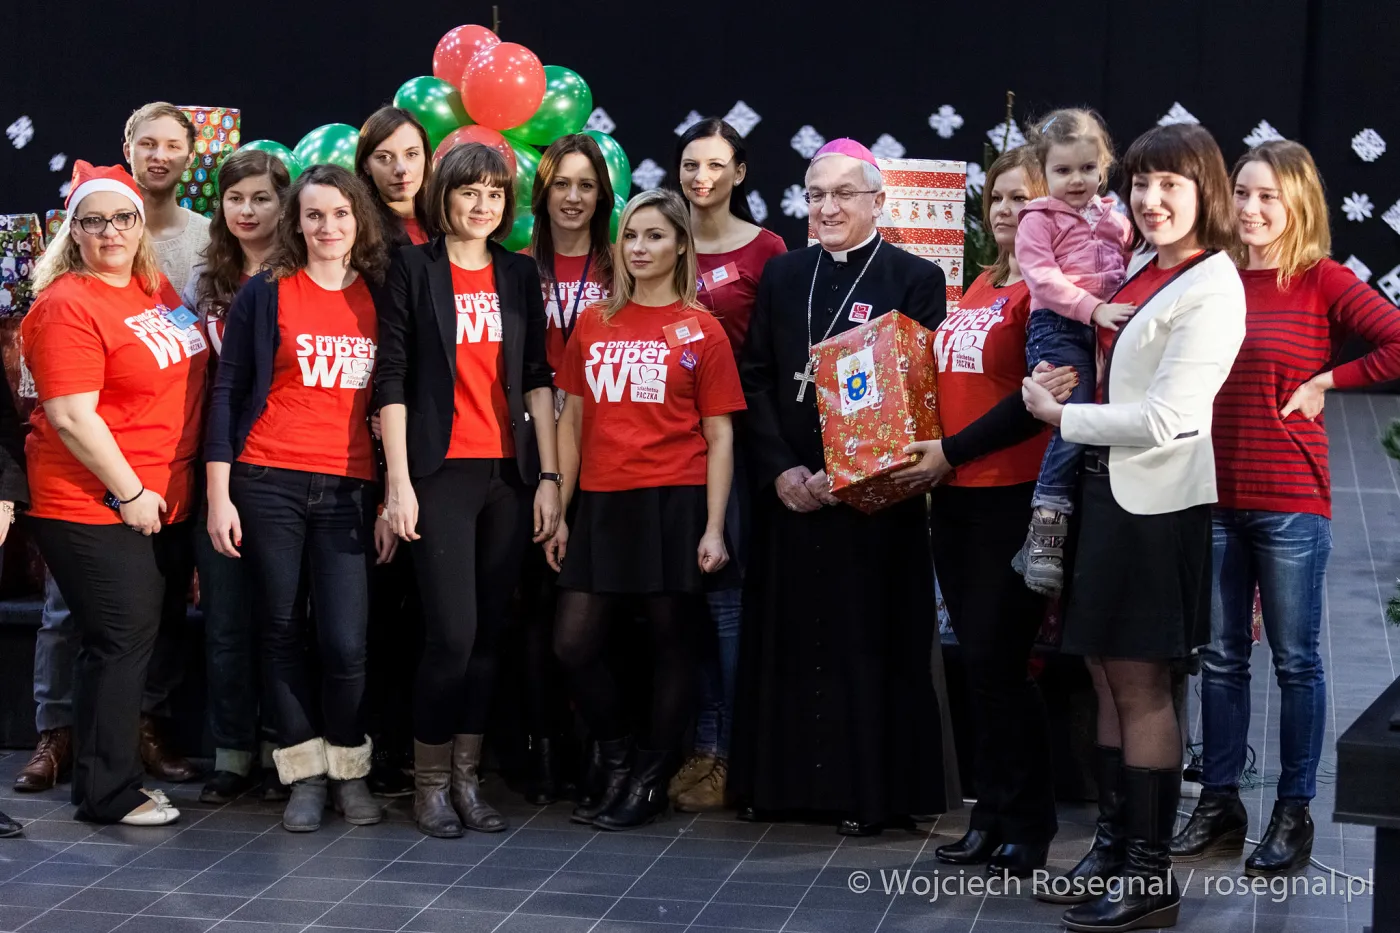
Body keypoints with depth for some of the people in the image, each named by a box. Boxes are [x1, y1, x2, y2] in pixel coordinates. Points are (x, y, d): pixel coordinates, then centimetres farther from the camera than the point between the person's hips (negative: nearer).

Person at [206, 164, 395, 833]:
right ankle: (306, 775, 15)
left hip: (349, 489, 1)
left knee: (345, 641, -6)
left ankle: (349, 770, 13)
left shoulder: (378, 300, 9)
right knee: (283, 633, 4)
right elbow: (227, 393, 2)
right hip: (269, 484, -1)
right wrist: (218, 495, -4)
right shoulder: (265, 295, 2)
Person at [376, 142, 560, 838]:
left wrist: (549, 475, 4)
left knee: (489, 631, 6)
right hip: (442, 472, -4)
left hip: (510, 472, 4)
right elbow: (393, 379, -2)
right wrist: (398, 481, -8)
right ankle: (430, 783, 5)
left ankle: (466, 777, 16)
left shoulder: (518, 274, 12)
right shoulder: (414, 269, 1)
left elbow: (537, 379, 11)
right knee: (452, 633, -10)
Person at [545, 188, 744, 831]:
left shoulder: (700, 330, 1)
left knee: (673, 643, 3)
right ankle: (614, 755, 22)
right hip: (602, 505, 3)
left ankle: (651, 778, 17)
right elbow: (572, 421, 13)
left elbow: (720, 437, -1)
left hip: (674, 504, -3)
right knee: (574, 644, 0)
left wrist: (714, 528, -8)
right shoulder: (594, 323, 11)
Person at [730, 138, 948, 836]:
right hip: (789, 490, 4)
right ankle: (784, 779, 17)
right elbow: (756, 378, 7)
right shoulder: (782, 275, 11)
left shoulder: (915, 280, -2)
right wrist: (780, 469, -6)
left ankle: (871, 790, 8)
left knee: (869, 639, 0)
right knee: (788, 633, 7)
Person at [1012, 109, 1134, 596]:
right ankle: (1045, 531, -16)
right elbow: (1043, 276, -12)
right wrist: (1093, 308, -21)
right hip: (1058, 328, -6)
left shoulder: (1114, 221, 18)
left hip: (1106, 332, 6)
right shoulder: (1039, 220, 0)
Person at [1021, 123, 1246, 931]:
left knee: (1140, 681, -1)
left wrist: (1061, 416, -12)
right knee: (1114, 677, 12)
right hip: (1110, 490, 8)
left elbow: (1166, 418, -21)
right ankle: (1115, 846, 22)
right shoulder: (1145, 269, 9)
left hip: (1158, 501, -8)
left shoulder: (1212, 289, -16)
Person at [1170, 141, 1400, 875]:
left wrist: (1327, 382, -11)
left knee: (1295, 660, 6)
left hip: (1289, 503, -4)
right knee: (1220, 657, 12)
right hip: (1214, 497, 4)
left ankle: (1294, 814, 16)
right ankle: (1219, 805, 23)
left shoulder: (1322, 281, -6)